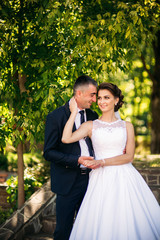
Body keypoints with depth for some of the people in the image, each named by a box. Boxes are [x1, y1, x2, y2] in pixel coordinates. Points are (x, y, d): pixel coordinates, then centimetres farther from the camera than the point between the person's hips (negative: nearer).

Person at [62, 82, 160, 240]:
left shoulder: (127, 126, 9)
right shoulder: (90, 126, 7)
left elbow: (129, 156, 0)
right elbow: (66, 138, -8)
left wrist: (101, 162, -9)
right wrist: (74, 112, -2)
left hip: (125, 178, 1)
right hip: (101, 180, -1)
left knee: (130, 224, -2)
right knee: (101, 226, -4)